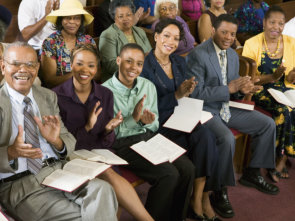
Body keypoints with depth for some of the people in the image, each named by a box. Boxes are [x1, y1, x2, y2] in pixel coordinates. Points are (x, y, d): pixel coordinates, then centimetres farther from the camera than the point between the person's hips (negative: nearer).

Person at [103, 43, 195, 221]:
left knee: (188, 169, -16)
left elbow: (155, 125, 15)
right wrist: (133, 118, -21)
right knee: (169, 174, -24)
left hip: (149, 137, 6)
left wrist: (148, 122, -9)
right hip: (123, 144, -6)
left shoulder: (148, 86, 11)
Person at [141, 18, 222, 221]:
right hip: (159, 122, -6)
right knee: (203, 140, -25)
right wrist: (176, 95, -17)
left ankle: (199, 199, -16)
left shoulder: (180, 62, 12)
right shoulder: (145, 66, -9)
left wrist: (187, 92, -4)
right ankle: (202, 199, -8)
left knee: (206, 136, -24)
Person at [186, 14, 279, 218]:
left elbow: (233, 89, 16)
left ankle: (252, 173, 19)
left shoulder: (233, 55, 9)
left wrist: (242, 89, -9)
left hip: (227, 108, 8)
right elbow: (196, 93, -21)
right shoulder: (197, 55, -16)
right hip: (205, 110, -8)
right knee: (227, 138, -34)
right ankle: (219, 192, -13)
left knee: (268, 124, 4)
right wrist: (229, 88, -24)